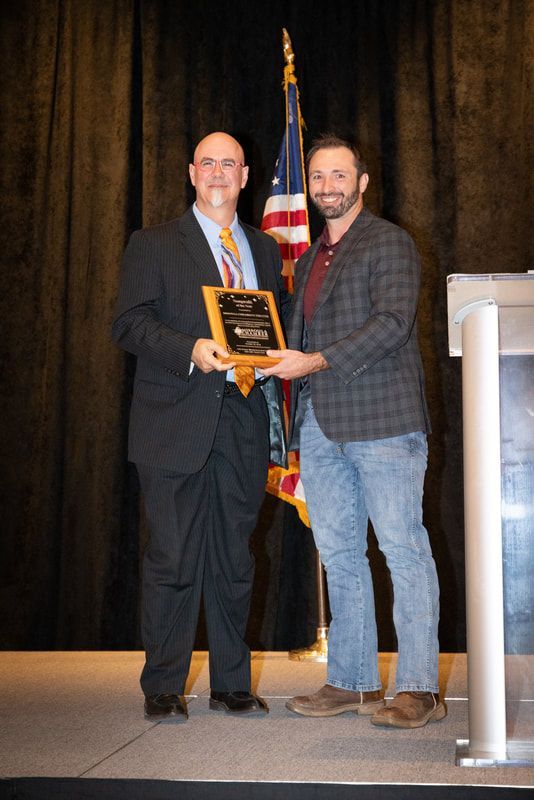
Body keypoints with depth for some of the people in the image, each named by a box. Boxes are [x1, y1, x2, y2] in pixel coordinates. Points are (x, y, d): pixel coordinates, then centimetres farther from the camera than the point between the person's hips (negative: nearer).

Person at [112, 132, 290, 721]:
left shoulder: (265, 251, 19)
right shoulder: (153, 245, 6)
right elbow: (128, 324, -5)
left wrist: (276, 409, 2)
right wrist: (191, 351, -20)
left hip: (244, 423, 4)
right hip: (177, 423, -3)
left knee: (234, 558, 8)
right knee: (172, 559, -2)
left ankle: (232, 685, 18)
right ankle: (163, 688, 11)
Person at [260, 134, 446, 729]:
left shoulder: (389, 242, 0)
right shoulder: (307, 261, 24)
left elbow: (391, 323, -13)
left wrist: (315, 362, -17)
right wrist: (280, 361, 7)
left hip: (381, 418, -7)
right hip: (321, 423, 8)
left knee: (403, 549, -6)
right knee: (339, 555, 8)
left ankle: (418, 689, -2)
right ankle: (351, 682, 16)